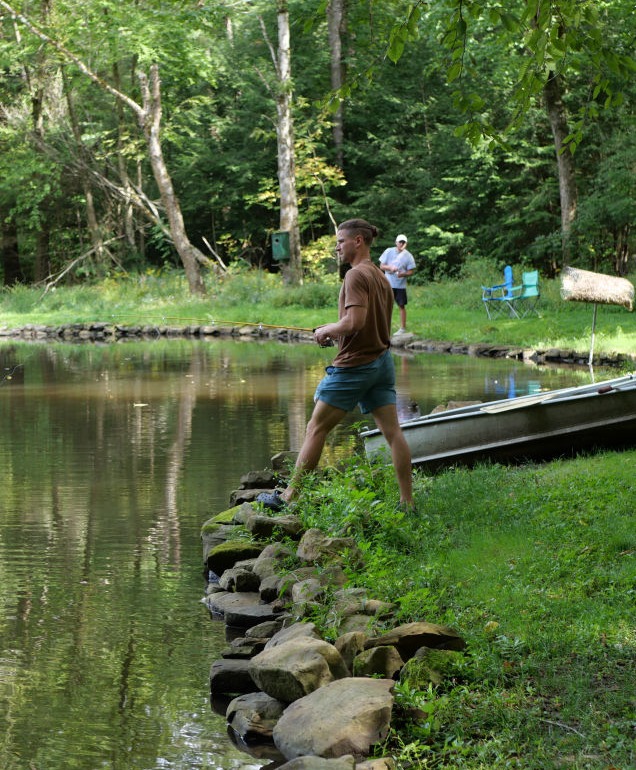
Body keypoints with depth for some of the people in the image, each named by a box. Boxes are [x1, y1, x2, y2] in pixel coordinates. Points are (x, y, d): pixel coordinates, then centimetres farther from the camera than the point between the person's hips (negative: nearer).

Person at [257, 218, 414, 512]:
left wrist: (327, 329, -6)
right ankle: (407, 502, 2)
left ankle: (289, 496, 6)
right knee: (393, 432, 4)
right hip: (382, 361, 8)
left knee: (316, 429, 1)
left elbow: (355, 321, -24)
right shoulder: (381, 277, 15)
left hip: (355, 364, -8)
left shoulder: (356, 275, -13)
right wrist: (336, 334, 14)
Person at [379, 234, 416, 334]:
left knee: (401, 306, 2)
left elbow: (411, 271, -1)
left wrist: (403, 274, -21)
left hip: (401, 285, -1)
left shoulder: (408, 256, -2)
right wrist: (390, 268, -18)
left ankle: (402, 328, 9)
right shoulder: (388, 252, 0)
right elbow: (382, 266, 2)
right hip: (388, 284, 1)